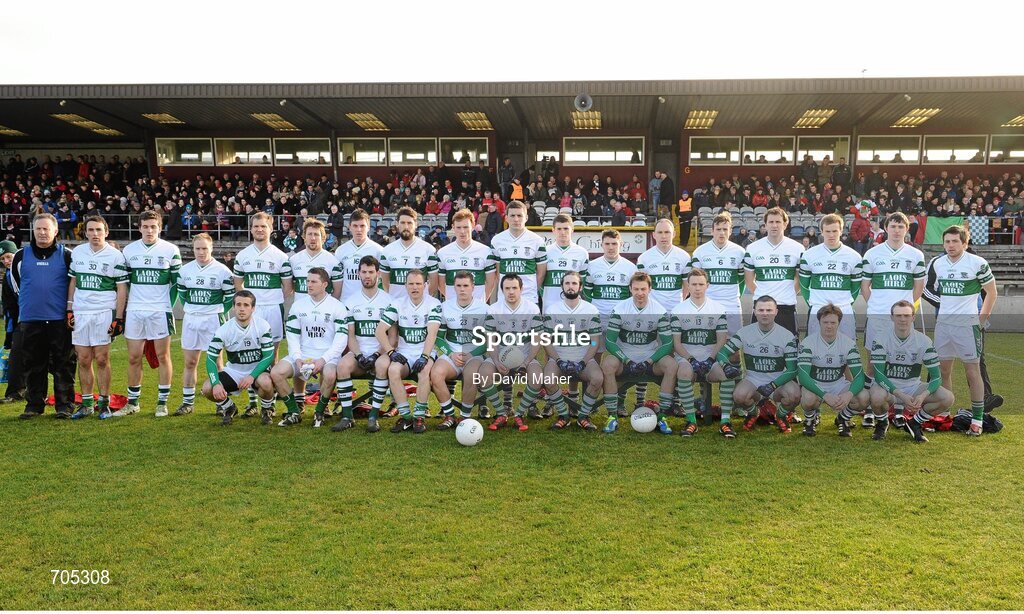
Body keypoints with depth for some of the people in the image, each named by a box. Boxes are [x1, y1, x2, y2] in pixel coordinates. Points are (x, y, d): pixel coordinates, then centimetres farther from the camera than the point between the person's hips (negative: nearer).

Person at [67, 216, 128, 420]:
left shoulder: (115, 256, -4)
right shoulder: (77, 252, 9)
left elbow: (122, 289, -3)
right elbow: (72, 282, 16)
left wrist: (119, 318, -8)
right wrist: (69, 310, 9)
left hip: (104, 313, -4)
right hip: (80, 313, 4)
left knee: (102, 360, -1)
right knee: (84, 360, 6)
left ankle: (104, 403, 9)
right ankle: (86, 404, 15)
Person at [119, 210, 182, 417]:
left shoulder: (170, 250, 0)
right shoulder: (129, 250, 8)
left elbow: (176, 282, 3)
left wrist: (169, 306, -6)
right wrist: (122, 310, 8)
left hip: (160, 311, -2)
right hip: (134, 311, 3)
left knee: (163, 356, 2)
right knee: (134, 358, 6)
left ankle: (162, 403, 9)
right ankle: (132, 402, 17)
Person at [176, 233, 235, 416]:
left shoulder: (222, 271, -5)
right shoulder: (185, 270, 6)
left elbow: (230, 296, 0)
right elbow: (182, 293, 19)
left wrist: (218, 312, -5)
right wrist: (189, 309, 9)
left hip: (213, 320, -4)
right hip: (190, 320, 4)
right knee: (190, 363, 8)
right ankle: (188, 402, 17)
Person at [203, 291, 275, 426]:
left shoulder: (262, 326, -14)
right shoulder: (224, 330, -11)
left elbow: (269, 356, -15)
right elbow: (211, 358, -11)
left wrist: (252, 376, -28)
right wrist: (216, 384, -26)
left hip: (257, 369, -2)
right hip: (233, 371, 2)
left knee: (266, 383, -37)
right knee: (207, 388, -21)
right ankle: (230, 409, 12)